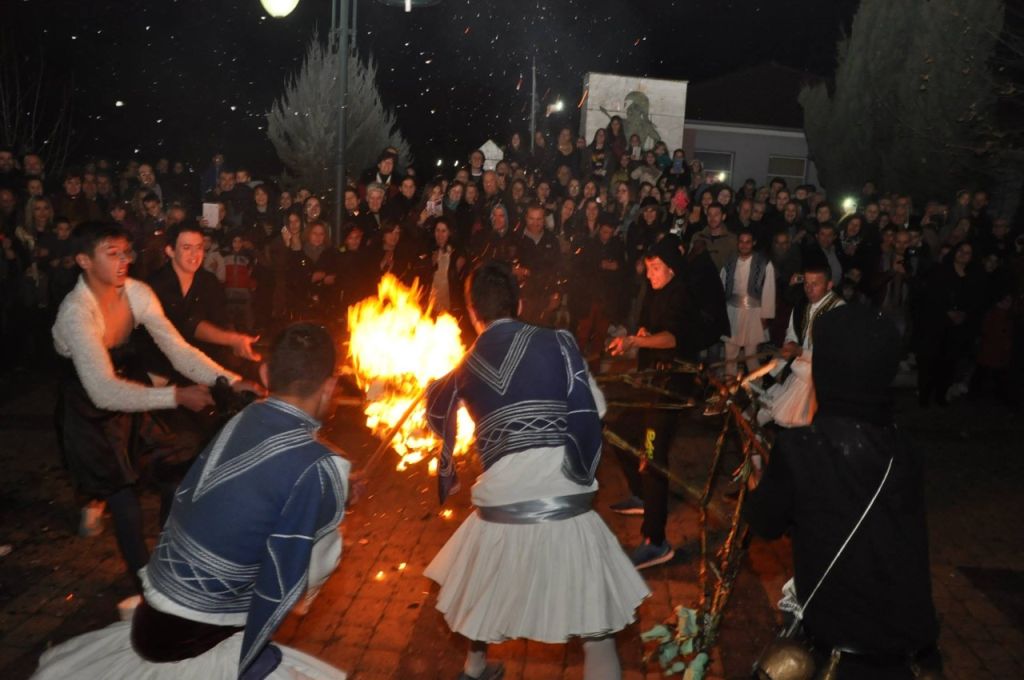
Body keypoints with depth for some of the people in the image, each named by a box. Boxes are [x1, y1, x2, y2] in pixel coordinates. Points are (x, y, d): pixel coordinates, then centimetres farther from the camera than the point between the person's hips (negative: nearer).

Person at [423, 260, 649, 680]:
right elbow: (591, 411, -10)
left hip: (500, 508, 3)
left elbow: (438, 415, 30)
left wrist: (435, 385, 52)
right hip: (564, 503, -3)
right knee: (596, 622, 9)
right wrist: (581, 475, 4)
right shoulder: (556, 342, -1)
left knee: (487, 593, 32)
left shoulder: (467, 366, 11)